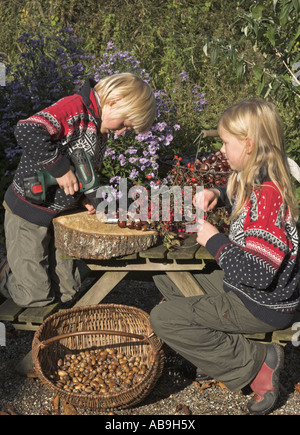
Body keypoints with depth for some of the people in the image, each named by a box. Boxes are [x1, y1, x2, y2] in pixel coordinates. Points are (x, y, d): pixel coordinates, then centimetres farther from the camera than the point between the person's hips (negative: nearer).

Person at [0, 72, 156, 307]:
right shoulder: (75, 108, -22)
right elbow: (27, 131, -37)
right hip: (28, 212, -8)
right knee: (35, 296, -1)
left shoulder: (100, 129, 7)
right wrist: (61, 169, -31)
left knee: (66, 290, 13)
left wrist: (83, 197, -3)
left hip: (59, 214, 9)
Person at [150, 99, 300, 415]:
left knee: (162, 319, -14)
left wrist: (214, 240, -19)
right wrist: (216, 195, 4)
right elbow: (238, 196, 27)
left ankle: (255, 362, -5)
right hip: (242, 283, 10)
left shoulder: (266, 195, -29)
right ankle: (218, 349, 10)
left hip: (263, 304, -10)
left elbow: (257, 272, -34)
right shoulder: (257, 179, 1)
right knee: (165, 276, 16)